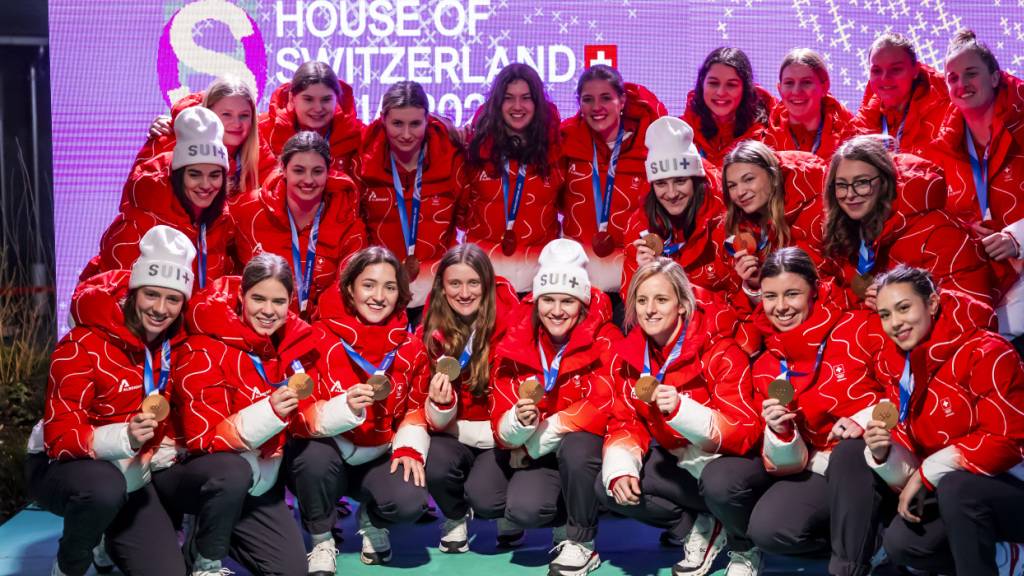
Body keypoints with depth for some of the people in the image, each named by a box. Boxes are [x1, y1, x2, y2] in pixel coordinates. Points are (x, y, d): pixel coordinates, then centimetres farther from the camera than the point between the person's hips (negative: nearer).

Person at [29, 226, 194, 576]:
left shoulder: (174, 343, -5)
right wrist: (124, 436, -42)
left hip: (130, 476, 5)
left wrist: (164, 449, -4)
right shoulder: (84, 347, -23)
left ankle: (107, 542, 25)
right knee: (104, 487, -40)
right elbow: (60, 438, -25)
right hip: (63, 467, -5)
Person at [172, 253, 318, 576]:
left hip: (259, 483, 5)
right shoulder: (207, 351, -20)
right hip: (202, 474, -5)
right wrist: (268, 412, -37)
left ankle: (216, 529, 21)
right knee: (233, 472, -38)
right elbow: (203, 439, -24)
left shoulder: (297, 344, -3)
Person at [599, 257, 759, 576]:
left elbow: (744, 432, -27)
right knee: (609, 487, -17)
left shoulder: (719, 352, -22)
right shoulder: (625, 356, -5)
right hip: (673, 460, 5)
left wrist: (681, 409, -43)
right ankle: (698, 528, -1)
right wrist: (620, 470, -22)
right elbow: (625, 423, -1)